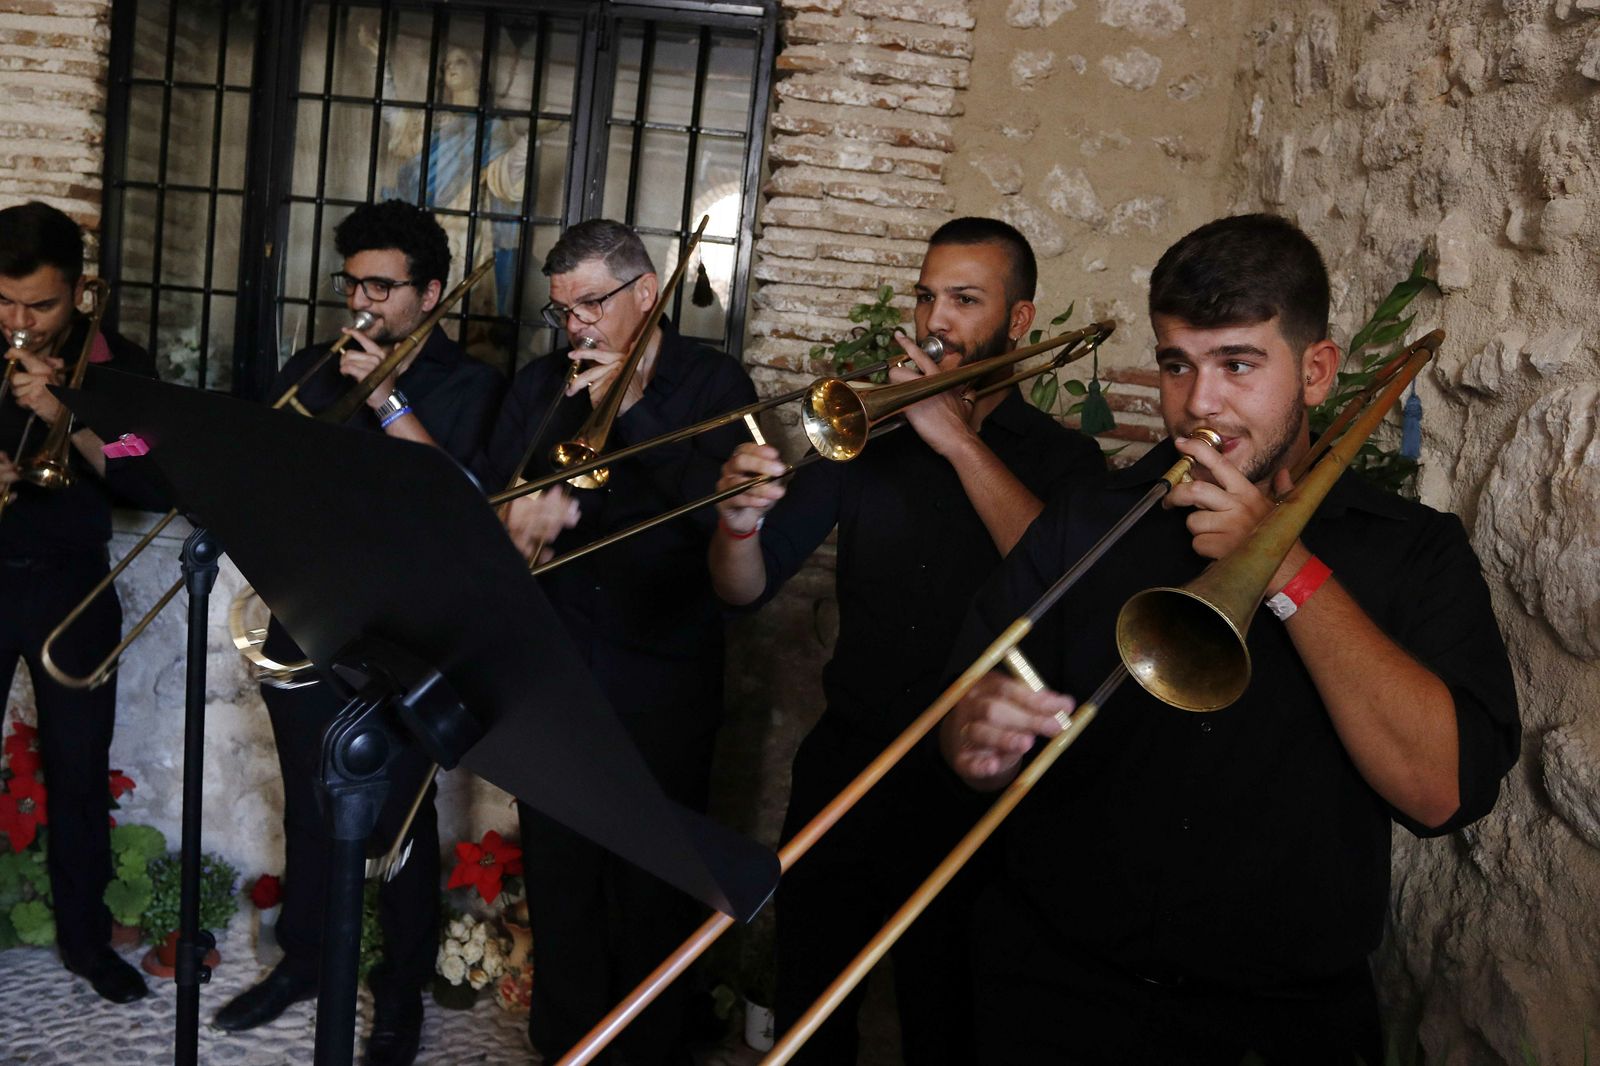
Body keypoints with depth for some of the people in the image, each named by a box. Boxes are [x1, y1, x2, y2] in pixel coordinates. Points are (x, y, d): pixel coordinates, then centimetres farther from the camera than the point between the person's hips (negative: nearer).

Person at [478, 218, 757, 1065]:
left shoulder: (712, 383, 0)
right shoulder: (541, 385, 10)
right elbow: (494, 502, 3)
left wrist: (629, 407, -17)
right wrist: (544, 508, -19)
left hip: (662, 680, -3)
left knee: (654, 885, 6)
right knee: (558, 872, 11)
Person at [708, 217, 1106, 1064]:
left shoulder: (1062, 460, -1)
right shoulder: (869, 435, 5)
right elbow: (742, 590, 1)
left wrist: (961, 439, -21)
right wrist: (743, 520, -21)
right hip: (843, 764, 3)